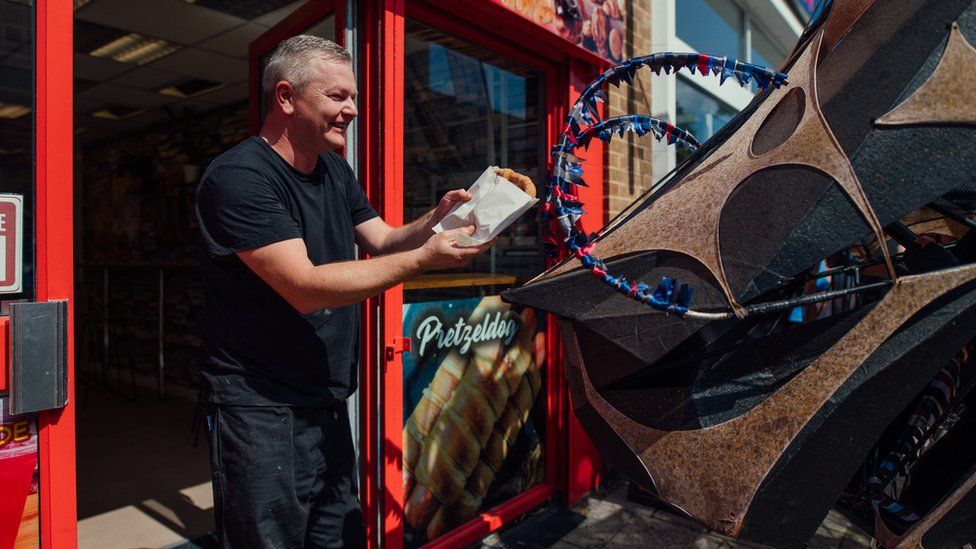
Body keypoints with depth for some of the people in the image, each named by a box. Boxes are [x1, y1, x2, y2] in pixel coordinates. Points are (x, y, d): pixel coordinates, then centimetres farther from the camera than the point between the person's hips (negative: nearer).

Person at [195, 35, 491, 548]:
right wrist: (424, 259, -26)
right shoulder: (239, 177, -17)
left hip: (328, 404, 8)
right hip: (262, 409, -8)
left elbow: (382, 240, 11)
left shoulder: (335, 170, 10)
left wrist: (436, 218, -8)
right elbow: (306, 288, -25)